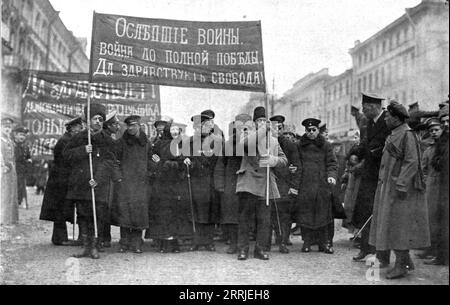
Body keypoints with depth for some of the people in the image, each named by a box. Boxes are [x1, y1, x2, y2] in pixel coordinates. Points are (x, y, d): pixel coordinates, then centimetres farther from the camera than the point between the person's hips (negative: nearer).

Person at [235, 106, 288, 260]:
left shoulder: (274, 140, 18)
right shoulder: (249, 137, 5)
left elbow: (284, 160, 15)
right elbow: (245, 144, -20)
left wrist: (273, 160, -7)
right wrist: (261, 131, -16)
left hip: (266, 184, 3)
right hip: (248, 182, -3)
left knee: (264, 219, 3)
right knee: (244, 217, -1)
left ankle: (260, 249, 14)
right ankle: (243, 249, 7)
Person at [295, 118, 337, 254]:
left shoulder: (326, 145, 7)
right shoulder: (300, 146, 10)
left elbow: (332, 163, 6)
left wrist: (331, 175, -12)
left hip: (322, 185, -1)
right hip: (305, 185, 1)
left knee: (322, 214, 1)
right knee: (305, 213, -1)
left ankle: (324, 243, 10)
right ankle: (307, 242, 8)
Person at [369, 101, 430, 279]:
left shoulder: (407, 135, -14)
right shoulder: (394, 135, 15)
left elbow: (411, 162, -20)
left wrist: (401, 185, -24)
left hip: (399, 186, -10)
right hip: (388, 186, 10)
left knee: (398, 225, -6)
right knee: (388, 224, 12)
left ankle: (401, 265, 1)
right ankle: (405, 260, 22)